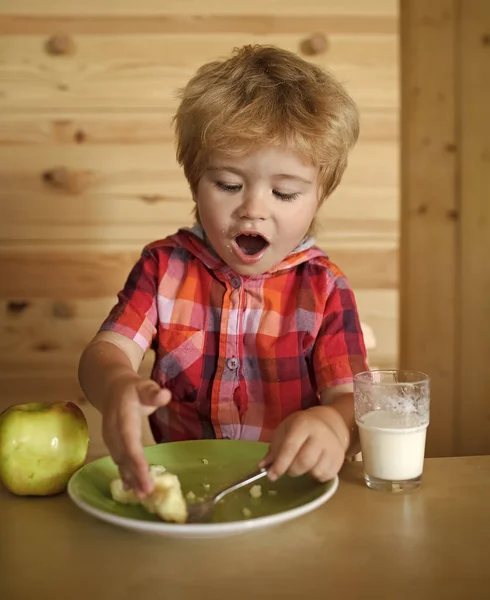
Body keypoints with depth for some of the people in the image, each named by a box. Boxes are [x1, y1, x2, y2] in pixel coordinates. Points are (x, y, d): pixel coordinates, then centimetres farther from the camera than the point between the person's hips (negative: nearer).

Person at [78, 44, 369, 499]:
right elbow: (108, 350, -9)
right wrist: (116, 387, -34)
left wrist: (334, 424, -36)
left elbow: (350, 399, -10)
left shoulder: (324, 290, -2)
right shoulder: (165, 266, 2)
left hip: (288, 492, -1)